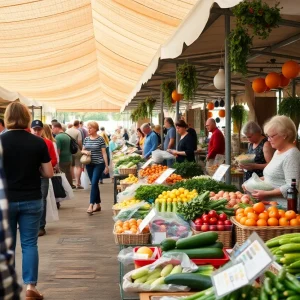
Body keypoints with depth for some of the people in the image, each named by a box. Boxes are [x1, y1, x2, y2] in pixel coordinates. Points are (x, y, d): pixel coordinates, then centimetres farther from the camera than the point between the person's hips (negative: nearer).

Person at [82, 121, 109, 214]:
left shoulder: (100, 139, -6)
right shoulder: (86, 139, 7)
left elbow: (104, 153, -5)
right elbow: (82, 150, 15)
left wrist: (106, 166, -7)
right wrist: (85, 151, -10)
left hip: (99, 164, -5)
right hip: (89, 164, 5)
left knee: (94, 183, -13)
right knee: (94, 184, 11)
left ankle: (91, 205, -14)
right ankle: (98, 204, 20)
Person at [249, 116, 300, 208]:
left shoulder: (291, 155, -16)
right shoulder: (278, 151, 14)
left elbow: (291, 187, -22)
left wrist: (266, 194, -22)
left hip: (283, 207, -8)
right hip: (271, 205, 9)